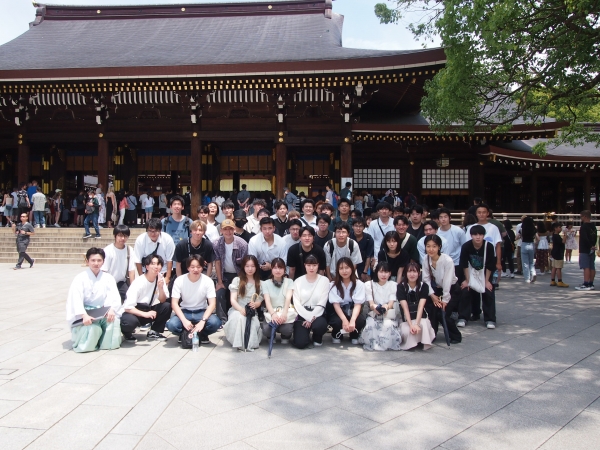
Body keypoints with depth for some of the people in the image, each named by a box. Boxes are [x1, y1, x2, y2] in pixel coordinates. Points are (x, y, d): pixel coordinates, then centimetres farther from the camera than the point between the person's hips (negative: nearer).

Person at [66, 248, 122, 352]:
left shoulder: (108, 278, 3)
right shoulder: (80, 278, -7)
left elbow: (114, 296, -9)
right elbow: (76, 299, -20)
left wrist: (111, 309, -30)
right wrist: (84, 315, -37)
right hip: (84, 315, -3)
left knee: (113, 319, -28)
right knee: (93, 328, -31)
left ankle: (106, 343, -5)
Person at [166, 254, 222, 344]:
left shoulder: (208, 281, -13)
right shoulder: (179, 280, -12)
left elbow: (212, 304, -16)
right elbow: (174, 303, -13)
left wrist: (203, 321, -31)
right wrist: (184, 320, -28)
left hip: (201, 312, 0)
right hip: (184, 312, 0)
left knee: (215, 322, -31)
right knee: (171, 324, -32)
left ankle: (202, 334, 3)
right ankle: (184, 334, 4)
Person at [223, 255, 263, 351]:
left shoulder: (259, 283, 11)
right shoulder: (237, 280, 3)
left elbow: (259, 301, 6)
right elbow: (233, 300, -5)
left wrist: (255, 304, -20)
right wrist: (241, 309, -26)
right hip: (236, 309, -2)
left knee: (254, 323, -35)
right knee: (239, 317, -39)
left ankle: (250, 343, -12)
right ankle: (239, 343, -26)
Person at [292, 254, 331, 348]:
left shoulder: (324, 280, 1)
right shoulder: (298, 281, 4)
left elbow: (322, 304, -6)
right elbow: (296, 303, -4)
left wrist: (312, 318, -17)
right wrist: (308, 317, -17)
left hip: (317, 314, 0)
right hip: (302, 315, 0)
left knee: (319, 325, -36)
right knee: (300, 343, -22)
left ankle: (317, 338, 3)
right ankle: (305, 333, 18)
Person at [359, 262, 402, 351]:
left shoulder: (393, 285, 6)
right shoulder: (369, 284, 4)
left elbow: (391, 303, -6)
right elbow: (370, 303, -6)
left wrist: (386, 307, -33)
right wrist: (374, 307, -34)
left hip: (388, 314, 0)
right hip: (373, 314, 0)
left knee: (388, 324, -35)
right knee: (370, 325, -34)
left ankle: (381, 344, -24)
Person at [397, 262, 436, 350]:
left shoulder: (424, 286, -3)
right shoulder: (401, 286, -7)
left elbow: (421, 306, -15)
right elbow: (405, 307, -15)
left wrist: (416, 324, -29)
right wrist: (411, 325, -27)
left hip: (421, 318, 1)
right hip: (406, 319, -1)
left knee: (423, 325, -34)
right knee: (406, 332, -32)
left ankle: (425, 343, -7)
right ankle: (410, 343, 1)